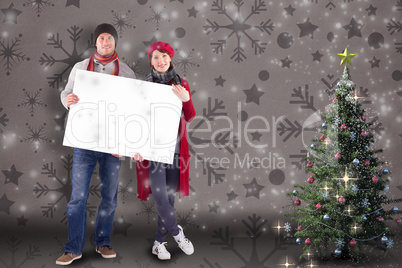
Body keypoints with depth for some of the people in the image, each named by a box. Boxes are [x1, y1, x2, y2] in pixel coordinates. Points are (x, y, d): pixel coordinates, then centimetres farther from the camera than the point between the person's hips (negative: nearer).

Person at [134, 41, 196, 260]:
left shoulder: (181, 85, 7)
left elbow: (189, 117, 2)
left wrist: (185, 100, -17)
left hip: (175, 146, 3)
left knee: (169, 195, 6)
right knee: (159, 195, -11)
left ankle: (159, 243, 18)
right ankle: (177, 234, 11)